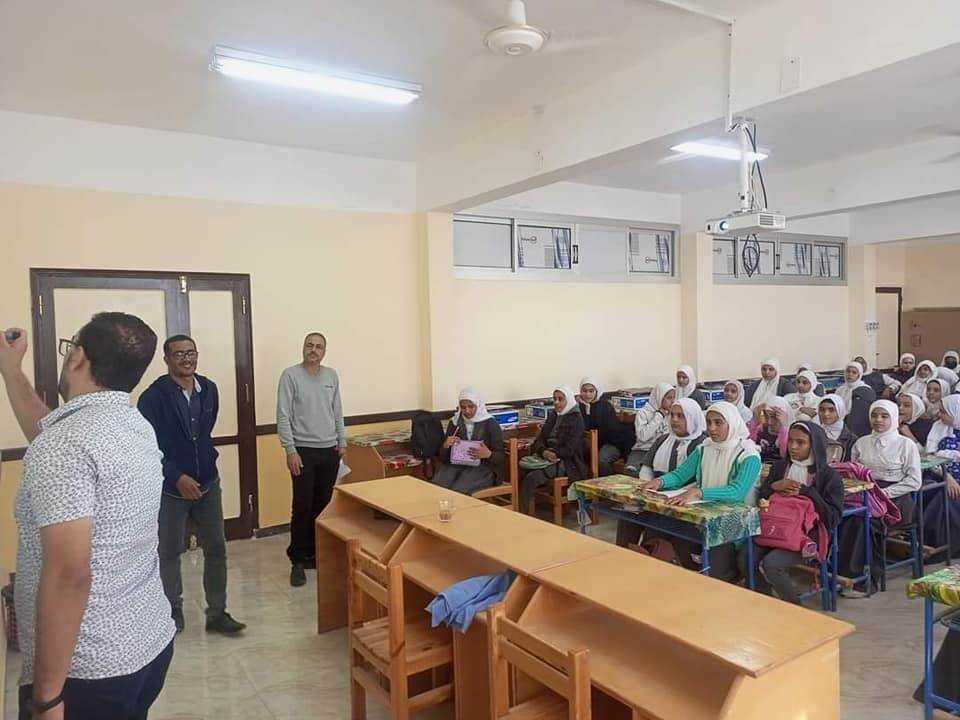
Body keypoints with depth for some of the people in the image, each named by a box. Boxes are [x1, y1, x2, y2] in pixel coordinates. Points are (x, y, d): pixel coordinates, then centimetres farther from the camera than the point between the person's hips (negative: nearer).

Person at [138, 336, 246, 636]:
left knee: (216, 549, 7)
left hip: (208, 483, 4)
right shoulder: (153, 396, -14)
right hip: (170, 488, -4)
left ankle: (217, 614, 18)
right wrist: (177, 477, -22)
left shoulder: (209, 389, 2)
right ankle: (173, 612, 29)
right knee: (169, 553, 11)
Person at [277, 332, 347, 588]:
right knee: (302, 506, -3)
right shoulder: (291, 375, -6)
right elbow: (283, 416, -9)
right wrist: (290, 450, -14)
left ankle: (318, 552, 21)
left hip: (329, 450, 4)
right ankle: (298, 560, 9)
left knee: (324, 505, 8)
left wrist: (342, 441, 12)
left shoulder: (332, 376, 8)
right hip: (303, 450, -4)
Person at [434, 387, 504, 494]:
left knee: (457, 491, -31)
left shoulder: (490, 423, 0)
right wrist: (446, 445, -9)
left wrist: (488, 454, -22)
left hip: (481, 468, -3)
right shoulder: (454, 422, 10)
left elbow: (501, 457, -1)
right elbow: (443, 457, 13)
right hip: (455, 465, 3)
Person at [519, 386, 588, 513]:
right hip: (547, 457, 6)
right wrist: (543, 451, -13)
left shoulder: (576, 419, -3)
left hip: (566, 462, -6)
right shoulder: (553, 415, 17)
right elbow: (540, 438, 9)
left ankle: (522, 514, -22)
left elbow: (569, 449, -11)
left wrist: (552, 453, -23)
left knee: (530, 478, -29)